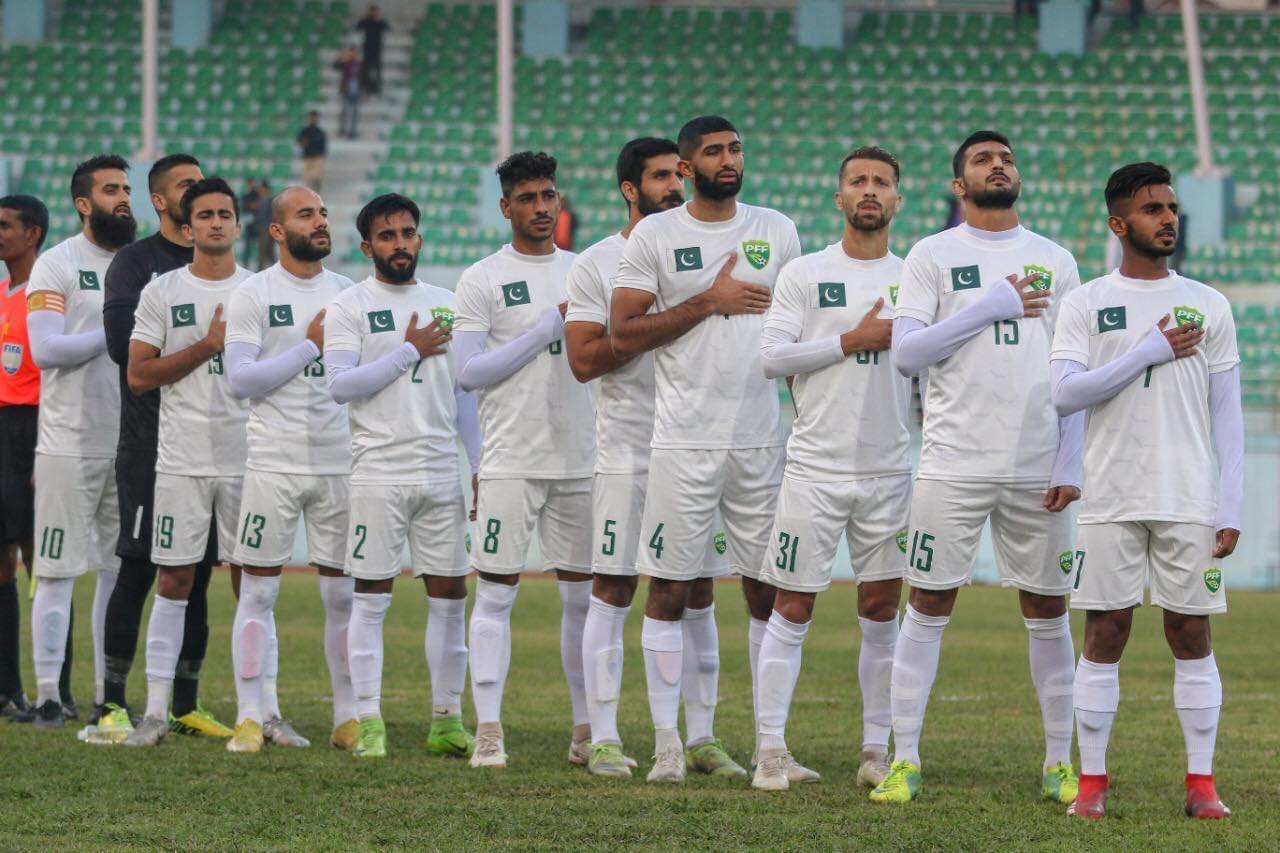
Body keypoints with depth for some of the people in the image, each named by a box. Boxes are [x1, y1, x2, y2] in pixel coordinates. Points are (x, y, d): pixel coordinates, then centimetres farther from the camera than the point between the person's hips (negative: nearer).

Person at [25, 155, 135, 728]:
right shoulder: (57, 266, -4)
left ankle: (109, 692, 14)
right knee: (57, 571, -6)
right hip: (70, 445, -6)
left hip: (129, 444, 6)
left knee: (121, 570, 8)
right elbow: (46, 350, -14)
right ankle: (47, 696, -3)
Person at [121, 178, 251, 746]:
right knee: (174, 580, -1)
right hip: (182, 459, -1)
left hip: (248, 458, 1)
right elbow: (139, 375, -4)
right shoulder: (162, 292, 3)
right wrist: (209, 344, -11)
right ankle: (156, 710, 2)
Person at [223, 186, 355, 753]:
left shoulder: (349, 294, 11)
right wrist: (311, 345, -12)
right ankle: (252, 717, 4)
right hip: (274, 465, -3)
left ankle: (349, 718, 10)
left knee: (344, 594, 4)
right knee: (259, 592, -1)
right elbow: (240, 379, -12)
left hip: (341, 465, 3)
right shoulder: (253, 296, -2)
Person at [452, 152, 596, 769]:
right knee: (496, 592, -5)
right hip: (512, 461, -4)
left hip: (580, 458, 4)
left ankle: (587, 730, 12)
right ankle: (488, 732, -3)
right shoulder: (482, 280, -1)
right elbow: (469, 372, -10)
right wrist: (550, 326, -13)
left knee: (583, 595, 6)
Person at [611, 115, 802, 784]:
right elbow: (622, 334, -6)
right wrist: (708, 302, -11)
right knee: (670, 589, -2)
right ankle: (667, 742, 3)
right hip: (684, 444, -3)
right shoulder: (655, 236, 0)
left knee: (769, 591, 4)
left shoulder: (777, 232, 10)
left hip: (761, 440, 3)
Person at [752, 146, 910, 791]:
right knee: (793, 609, -2)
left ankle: (877, 750, 12)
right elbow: (772, 356, -9)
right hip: (815, 466, -3)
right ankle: (771, 749, 1)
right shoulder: (804, 274, 0)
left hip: (889, 469, 3)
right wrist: (853, 340, -13)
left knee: (882, 611, 5)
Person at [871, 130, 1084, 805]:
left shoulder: (1055, 261, 11)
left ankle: (1059, 762, 14)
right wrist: (991, 306, -13)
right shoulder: (932, 256, 4)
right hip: (953, 464, -2)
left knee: (1047, 610, 5)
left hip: (1038, 469, 2)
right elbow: (906, 352, -7)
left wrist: (1070, 465, 0)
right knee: (928, 606, -2)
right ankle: (905, 760, 4)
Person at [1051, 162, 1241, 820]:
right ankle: (1092, 782, 4)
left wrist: (1230, 507, 0)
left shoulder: (1207, 305, 8)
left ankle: (1202, 783, 5)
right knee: (1105, 635, -1)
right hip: (1111, 500, -1)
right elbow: (1064, 393, -8)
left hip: (1191, 502, 1)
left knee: (1191, 634, 1)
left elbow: (1227, 414, 7)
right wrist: (1150, 351, -13)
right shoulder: (1086, 304, 5)